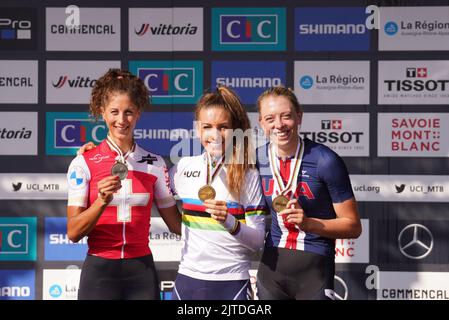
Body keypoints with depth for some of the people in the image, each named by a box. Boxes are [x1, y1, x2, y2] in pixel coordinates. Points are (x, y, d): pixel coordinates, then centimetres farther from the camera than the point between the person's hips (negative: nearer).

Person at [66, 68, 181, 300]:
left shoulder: (155, 164, 3)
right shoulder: (83, 163, -3)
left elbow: (176, 224, 8)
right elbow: (73, 233, -7)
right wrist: (102, 202, -21)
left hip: (142, 270, 2)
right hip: (99, 270, -2)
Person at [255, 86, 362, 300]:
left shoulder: (325, 161, -13)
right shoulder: (257, 160, 1)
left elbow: (353, 226, -8)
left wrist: (308, 222, -20)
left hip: (314, 268, -4)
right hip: (271, 265, 4)